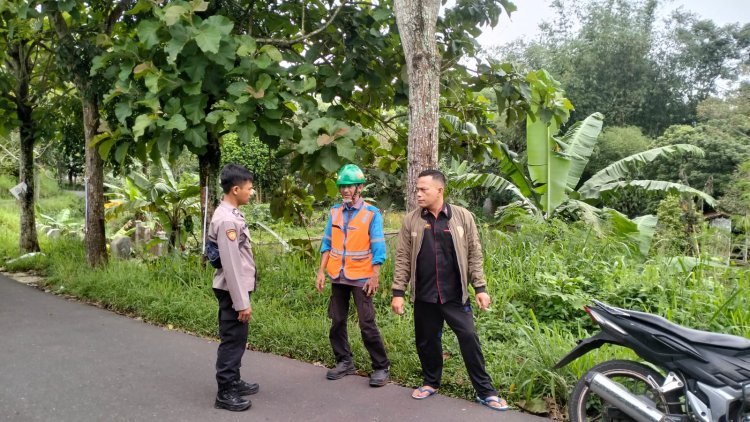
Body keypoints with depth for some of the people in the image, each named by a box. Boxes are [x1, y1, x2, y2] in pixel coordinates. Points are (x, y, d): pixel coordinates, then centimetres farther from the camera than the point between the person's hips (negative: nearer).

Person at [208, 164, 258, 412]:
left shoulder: (231, 214, 10)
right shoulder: (227, 220, -21)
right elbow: (231, 265, -23)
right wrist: (242, 302, -21)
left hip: (237, 288, 10)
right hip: (232, 290, -10)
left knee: (237, 338, 18)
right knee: (232, 340, -1)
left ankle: (233, 382, 31)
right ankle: (225, 393, 10)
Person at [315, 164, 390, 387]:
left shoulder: (372, 213, -8)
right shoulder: (334, 212, 4)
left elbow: (378, 248, -9)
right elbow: (327, 243, 8)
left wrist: (375, 277, -14)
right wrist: (321, 272, 3)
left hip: (361, 277, -5)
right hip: (337, 276, 5)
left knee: (367, 324, -3)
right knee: (337, 321, 12)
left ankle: (381, 367, 9)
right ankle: (344, 362, 27)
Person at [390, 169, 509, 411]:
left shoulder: (462, 217, -2)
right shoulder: (411, 221, 1)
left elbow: (474, 255, 1)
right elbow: (403, 258, 2)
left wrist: (480, 288, -2)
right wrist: (398, 292, -1)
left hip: (455, 295, -2)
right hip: (424, 296, 2)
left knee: (469, 338, -2)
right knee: (426, 341, 12)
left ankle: (485, 391, 11)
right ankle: (431, 383, 33)